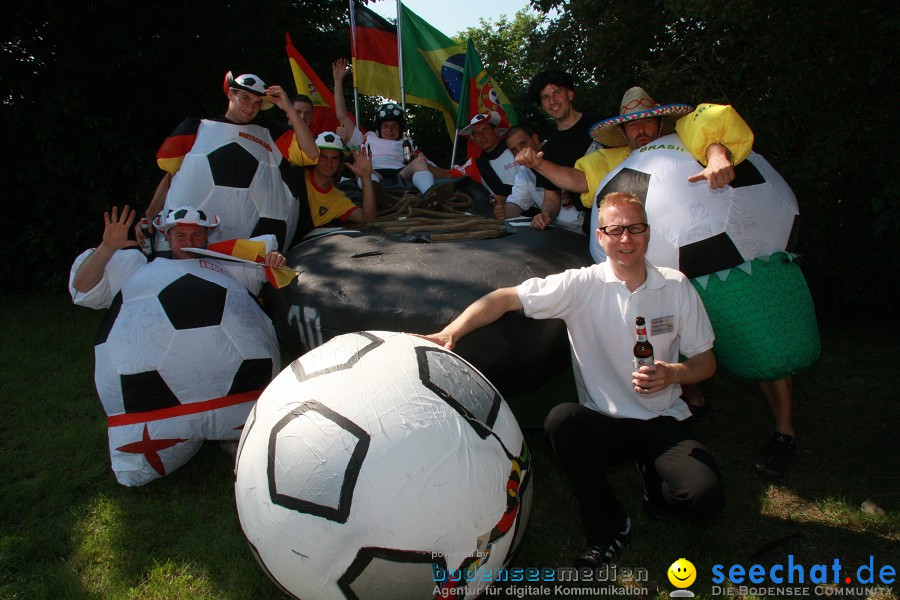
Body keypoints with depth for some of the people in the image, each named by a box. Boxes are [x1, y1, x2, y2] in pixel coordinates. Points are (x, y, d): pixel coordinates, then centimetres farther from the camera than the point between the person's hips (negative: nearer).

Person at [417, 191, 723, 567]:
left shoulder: (676, 287, 1)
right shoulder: (581, 286, -6)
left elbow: (706, 361, 7)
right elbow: (506, 299, -14)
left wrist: (673, 373, -16)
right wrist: (450, 333, -28)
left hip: (664, 422, 1)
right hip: (605, 423, 0)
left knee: (706, 498, -23)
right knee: (561, 420, -32)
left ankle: (653, 477, 16)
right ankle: (609, 526, -7)